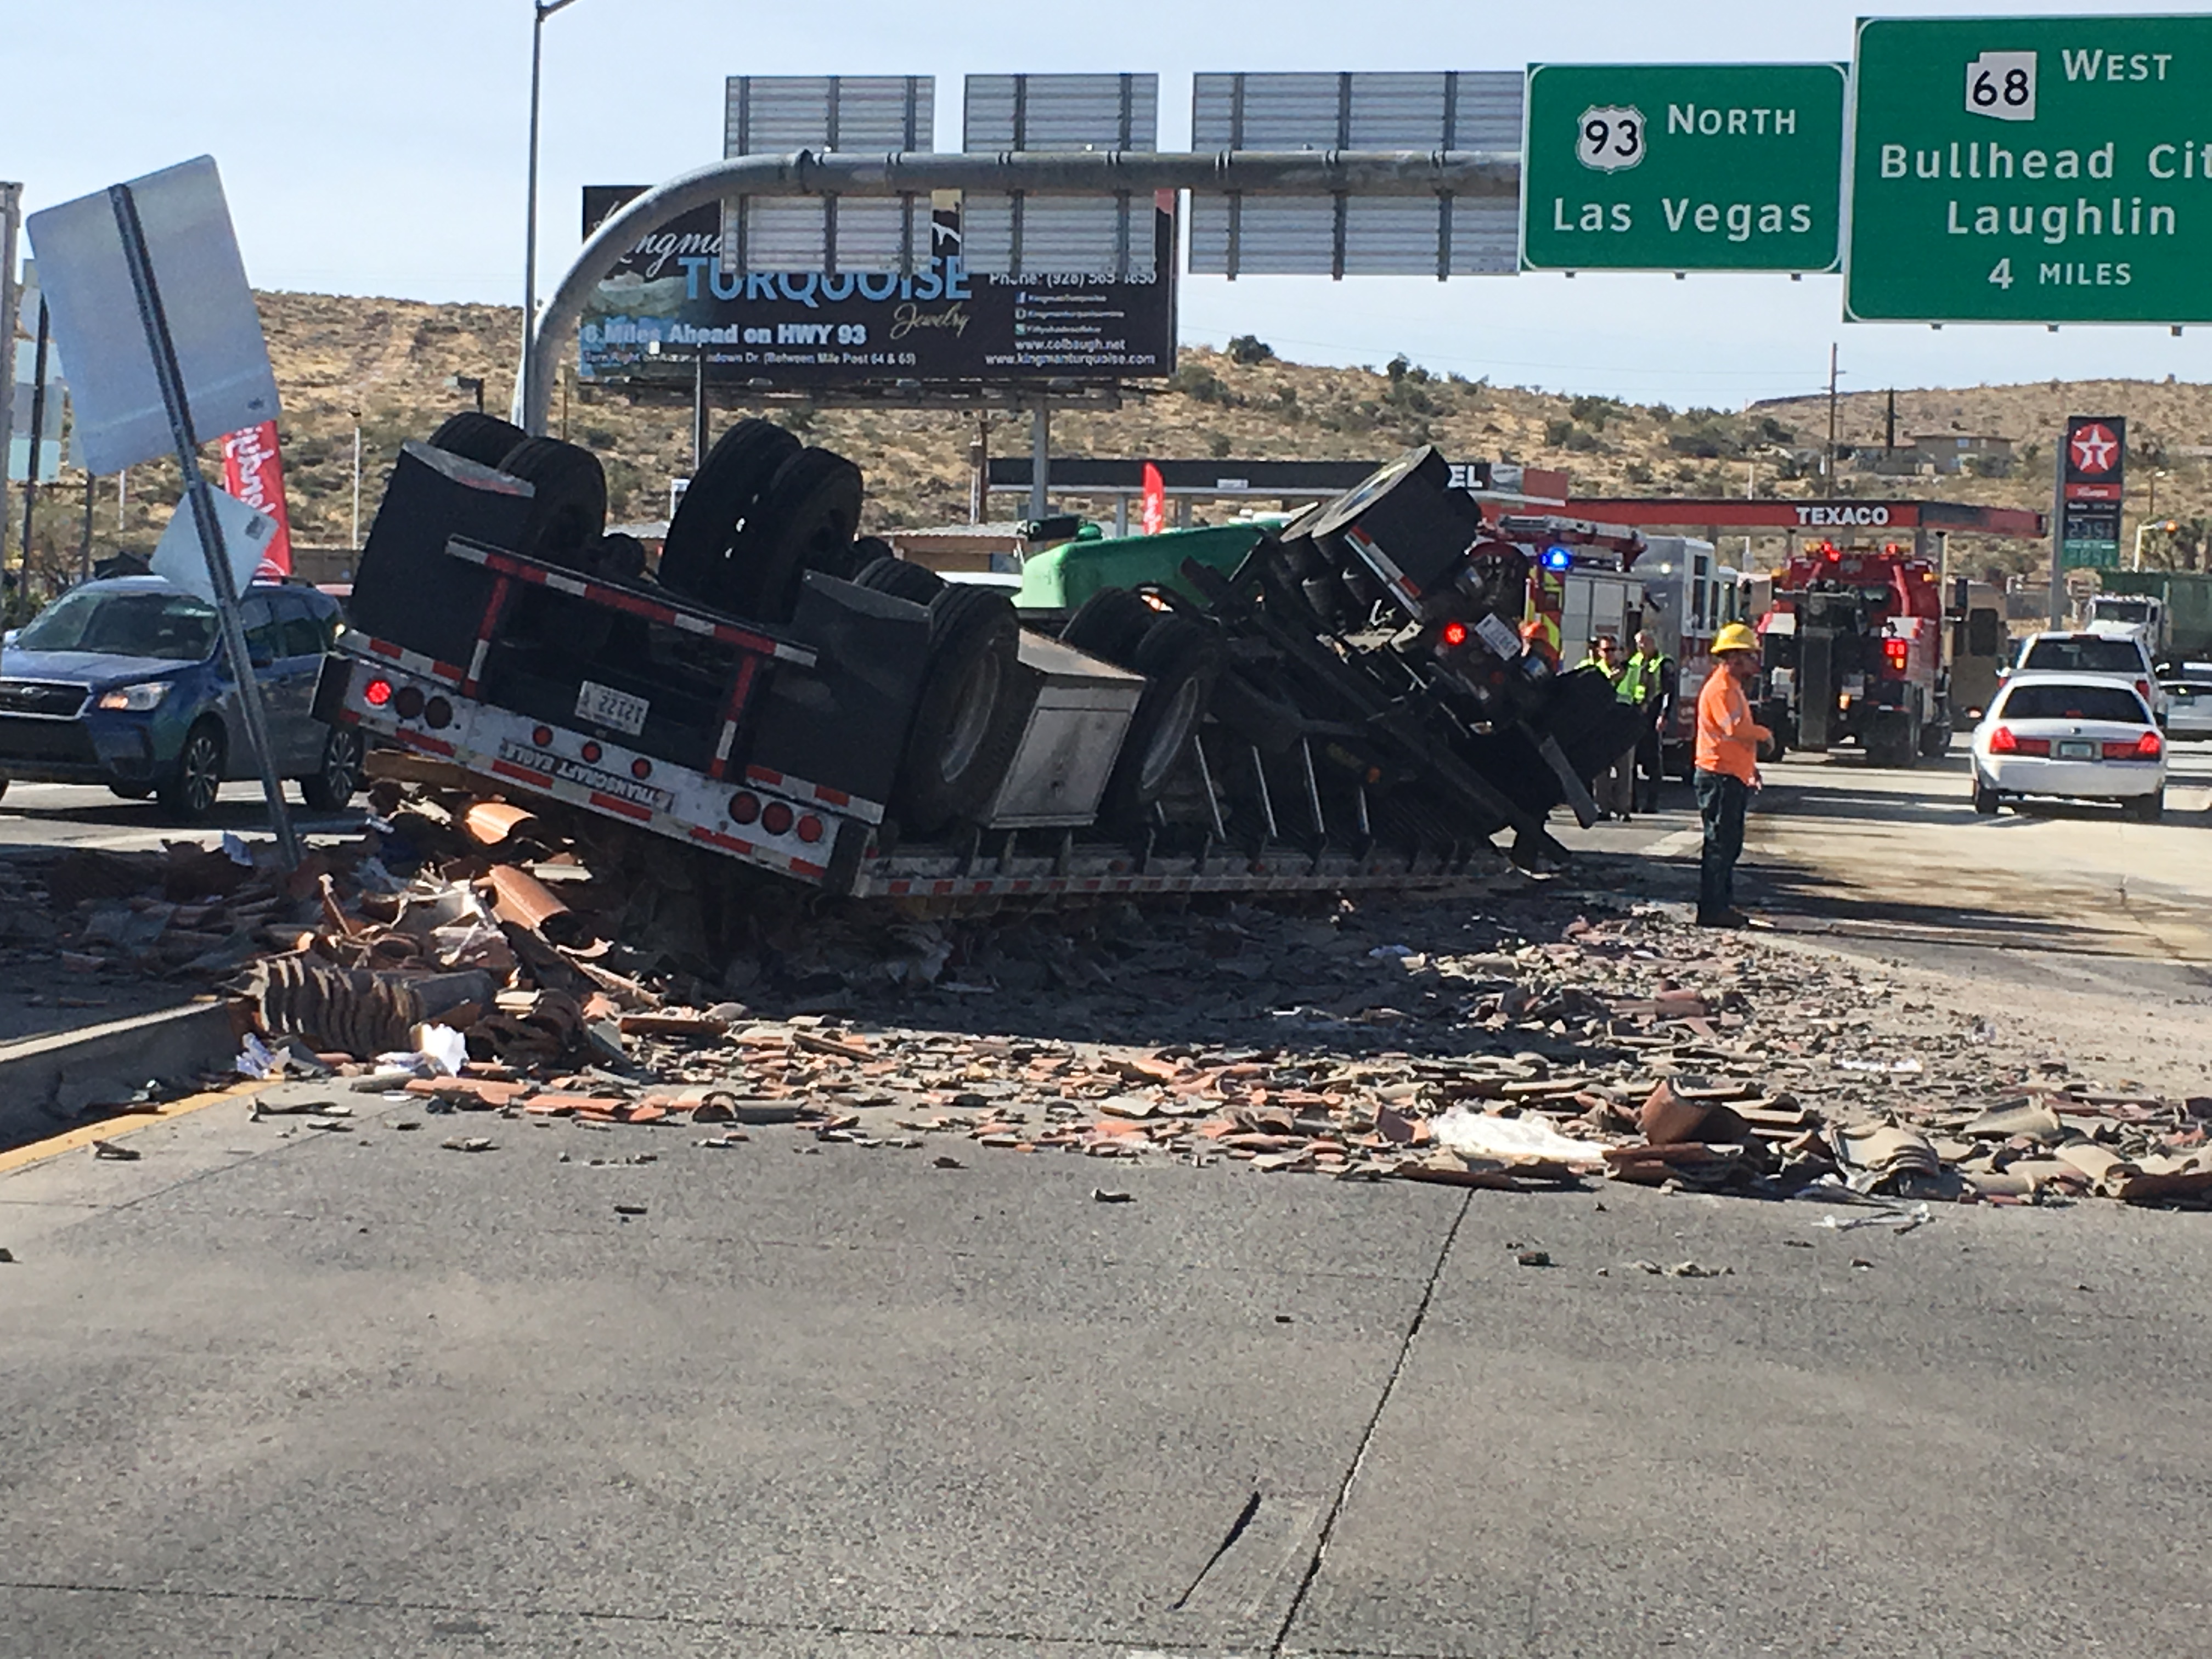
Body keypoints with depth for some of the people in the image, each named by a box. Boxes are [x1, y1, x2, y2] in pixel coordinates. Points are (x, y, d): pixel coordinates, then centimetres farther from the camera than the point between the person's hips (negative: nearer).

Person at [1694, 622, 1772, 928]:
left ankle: (1723, 904, 20)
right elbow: (1737, 728, -27)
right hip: (1720, 776, -11)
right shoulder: (1721, 688, -15)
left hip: (1733, 776, 11)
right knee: (1719, 843, -8)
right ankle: (1711, 909, -6)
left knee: (1730, 844, 14)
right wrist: (1765, 733, -10)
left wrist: (1751, 768, 21)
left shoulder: (1733, 687, 20)